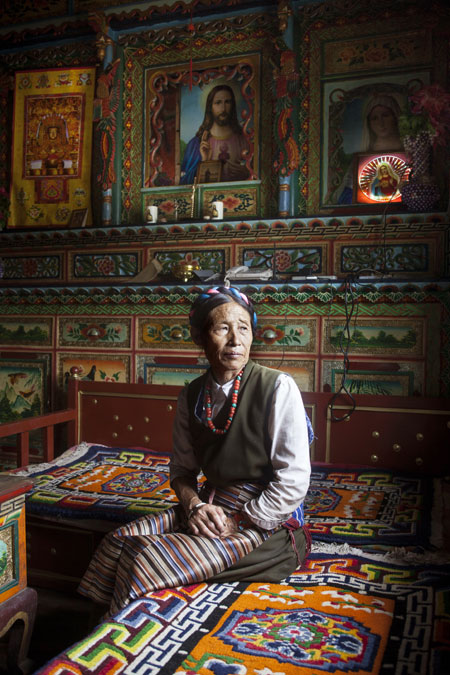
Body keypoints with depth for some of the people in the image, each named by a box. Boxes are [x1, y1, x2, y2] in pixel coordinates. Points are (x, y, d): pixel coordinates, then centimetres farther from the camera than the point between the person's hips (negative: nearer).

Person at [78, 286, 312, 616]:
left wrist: (237, 525, -14)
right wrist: (194, 505, -8)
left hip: (268, 524, -6)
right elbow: (182, 468, 12)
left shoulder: (278, 387, -15)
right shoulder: (191, 396, 3)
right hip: (212, 509, 6)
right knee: (119, 540, -12)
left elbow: (293, 483, -16)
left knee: (150, 559, -21)